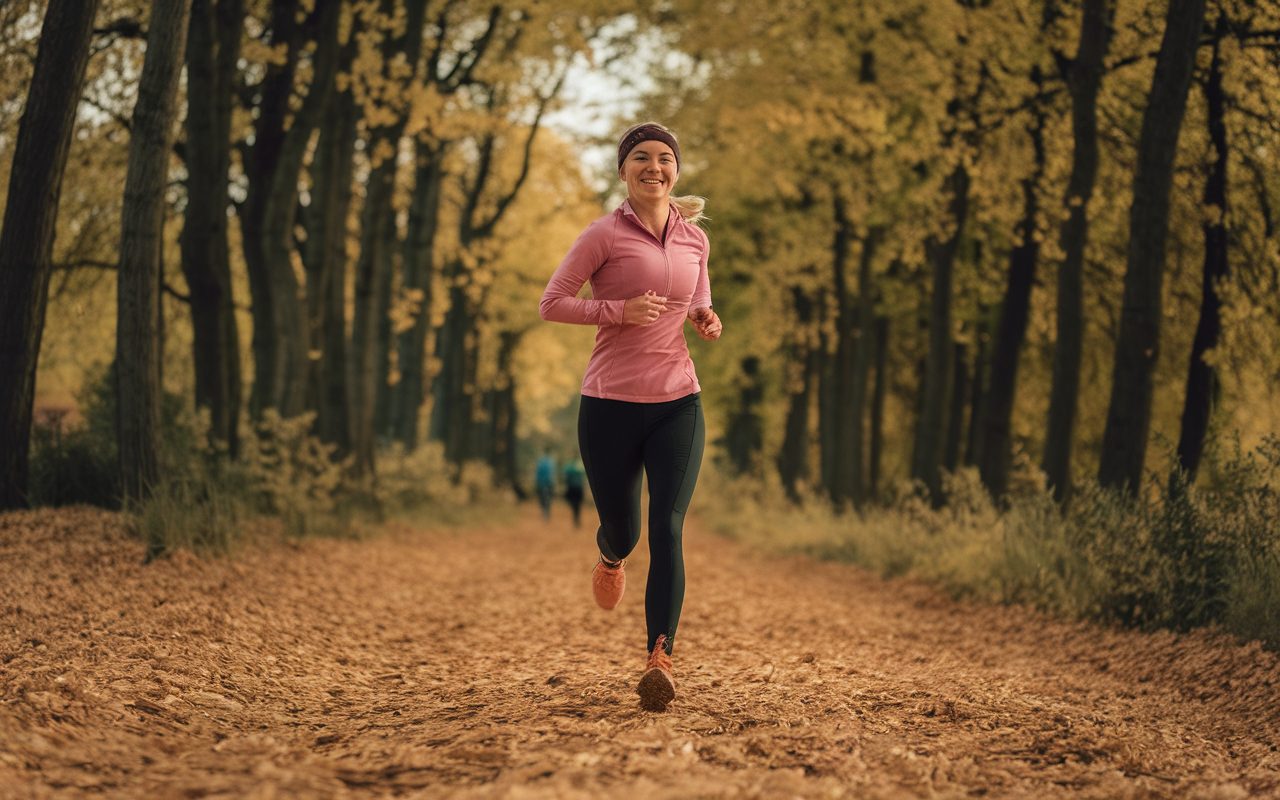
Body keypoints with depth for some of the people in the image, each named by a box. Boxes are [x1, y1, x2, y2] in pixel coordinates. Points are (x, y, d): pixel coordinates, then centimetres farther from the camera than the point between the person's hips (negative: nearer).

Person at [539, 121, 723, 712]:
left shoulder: (695, 239, 9)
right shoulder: (606, 234, -5)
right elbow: (552, 303, -6)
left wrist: (706, 321, 2)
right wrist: (619, 311, -18)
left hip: (678, 403, 2)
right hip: (611, 404, -2)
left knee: (667, 529, -12)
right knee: (621, 530, 11)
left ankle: (659, 658, -17)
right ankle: (611, 558, 50)